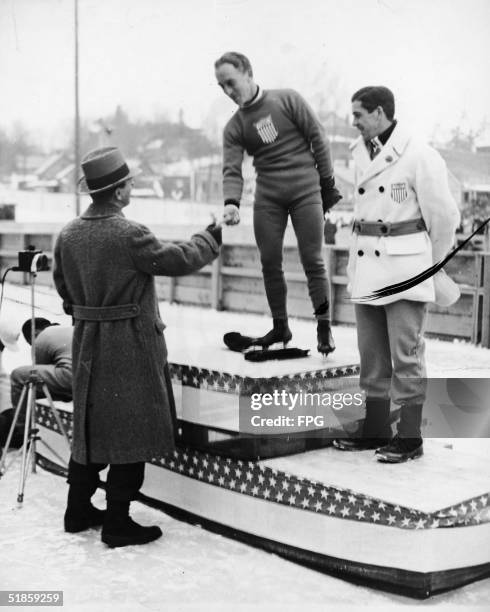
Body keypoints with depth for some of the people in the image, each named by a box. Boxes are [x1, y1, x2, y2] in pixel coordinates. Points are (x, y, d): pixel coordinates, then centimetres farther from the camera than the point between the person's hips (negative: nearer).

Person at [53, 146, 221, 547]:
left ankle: (79, 510, 29)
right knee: (131, 433, 2)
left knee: (91, 427, 19)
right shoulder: (129, 235, -20)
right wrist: (210, 239, 4)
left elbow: (63, 286, 14)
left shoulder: (68, 235, 3)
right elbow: (176, 260, -12)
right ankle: (117, 523, 9)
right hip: (131, 347, -8)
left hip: (87, 344, 8)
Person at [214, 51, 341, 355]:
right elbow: (232, 169, -4)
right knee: (270, 262, 3)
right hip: (267, 197, 3)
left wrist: (328, 183, -2)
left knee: (313, 261, -3)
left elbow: (318, 139, 0)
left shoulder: (287, 100, -1)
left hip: (306, 192, -3)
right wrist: (231, 202, -23)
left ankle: (324, 328, 7)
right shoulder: (234, 127, 6)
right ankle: (280, 327, 18)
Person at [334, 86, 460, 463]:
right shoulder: (361, 155, 11)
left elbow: (444, 217, -5)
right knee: (372, 356, 12)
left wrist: (432, 266, 6)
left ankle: (410, 438, 8)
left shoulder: (420, 157, -11)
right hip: (367, 267, 7)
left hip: (406, 268, -7)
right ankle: (375, 429, 24)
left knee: (406, 356, -2)